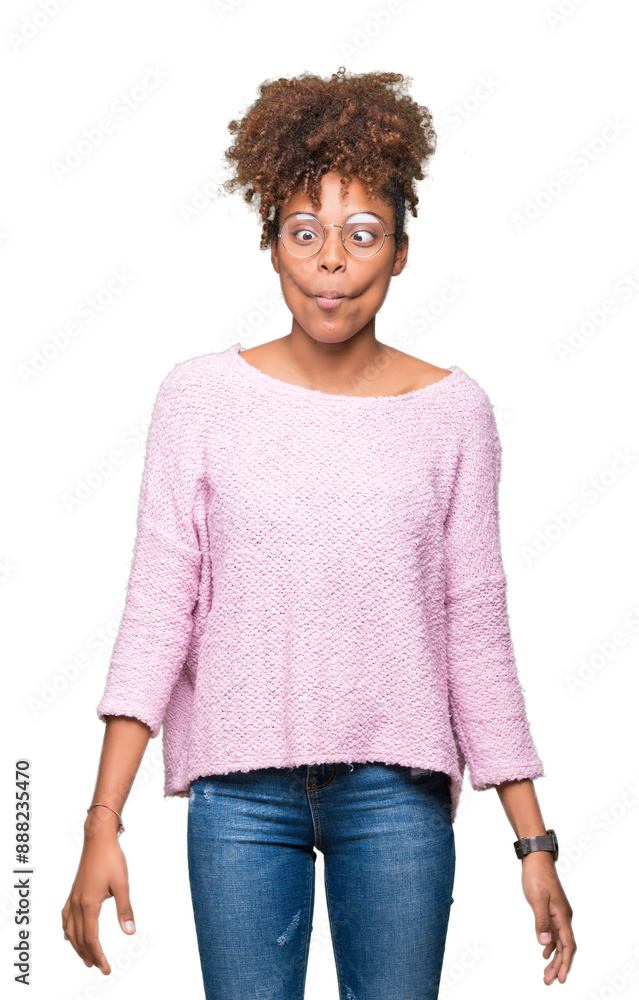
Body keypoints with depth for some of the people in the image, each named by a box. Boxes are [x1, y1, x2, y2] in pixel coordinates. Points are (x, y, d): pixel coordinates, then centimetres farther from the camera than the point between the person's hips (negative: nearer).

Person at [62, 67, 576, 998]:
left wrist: (534, 839, 3)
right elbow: (157, 610, -3)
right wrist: (104, 824, -8)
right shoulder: (201, 396, -2)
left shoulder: (452, 411, 0)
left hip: (397, 789, 1)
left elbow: (478, 631, 3)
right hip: (239, 790, 0)